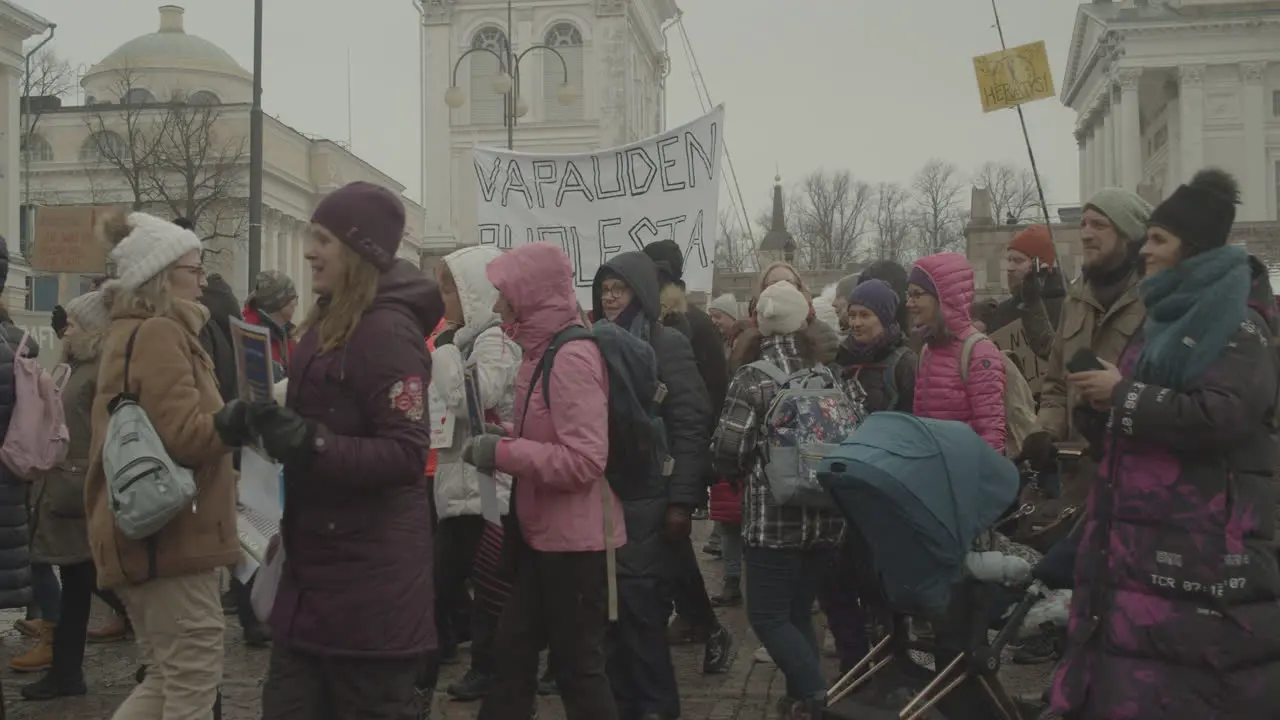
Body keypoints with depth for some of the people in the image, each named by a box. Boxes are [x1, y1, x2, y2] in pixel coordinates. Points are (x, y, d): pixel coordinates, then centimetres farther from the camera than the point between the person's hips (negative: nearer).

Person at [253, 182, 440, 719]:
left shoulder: (388, 331, -17)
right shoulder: (329, 322, 13)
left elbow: (406, 452, -23)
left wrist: (310, 444, -30)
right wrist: (277, 426, 10)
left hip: (371, 569, -9)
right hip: (316, 558, 10)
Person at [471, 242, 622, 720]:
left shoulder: (571, 358, -21)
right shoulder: (543, 350, 10)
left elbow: (584, 461, -27)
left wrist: (501, 453, -21)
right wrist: (504, 438, 4)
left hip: (574, 538, -10)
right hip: (543, 532, 10)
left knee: (577, 664, 4)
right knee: (513, 649, 17)